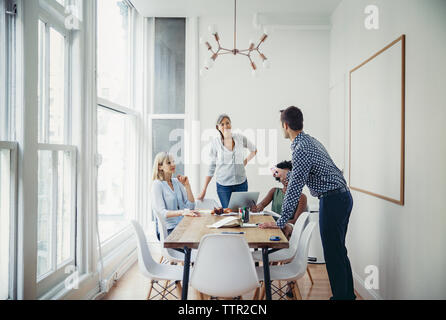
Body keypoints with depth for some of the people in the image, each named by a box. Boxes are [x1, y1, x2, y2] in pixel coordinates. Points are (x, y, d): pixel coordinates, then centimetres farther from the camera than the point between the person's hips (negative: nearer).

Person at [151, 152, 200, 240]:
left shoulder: (177, 182, 13)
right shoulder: (157, 184, -5)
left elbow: (191, 207, 9)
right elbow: (161, 213, -16)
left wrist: (187, 185, -1)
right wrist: (182, 212, -31)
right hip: (167, 230, -6)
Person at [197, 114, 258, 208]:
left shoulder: (241, 138, -2)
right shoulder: (215, 142, -4)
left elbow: (254, 150, 18)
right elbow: (212, 166, 3)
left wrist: (246, 161, 1)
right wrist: (204, 190, 2)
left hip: (241, 183, 1)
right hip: (223, 185, -1)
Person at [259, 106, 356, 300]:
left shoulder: (301, 149, -20)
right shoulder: (310, 140, 12)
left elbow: (295, 189, -23)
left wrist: (281, 222, -20)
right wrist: (286, 175, 36)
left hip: (332, 201, -10)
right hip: (344, 197, 10)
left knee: (333, 254, 0)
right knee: (339, 250, 19)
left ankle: (341, 296, 11)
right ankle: (348, 295, 32)